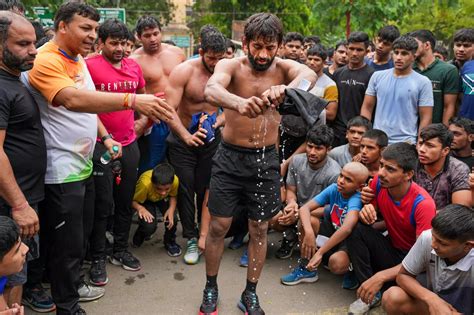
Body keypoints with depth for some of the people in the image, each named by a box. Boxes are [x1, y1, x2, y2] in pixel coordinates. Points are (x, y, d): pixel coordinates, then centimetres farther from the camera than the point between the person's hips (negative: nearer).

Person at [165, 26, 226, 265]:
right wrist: (187, 136, -30)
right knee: (186, 189, 2)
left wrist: (217, 121, -15)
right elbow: (169, 109, -21)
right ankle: (192, 239, 15)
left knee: (206, 188, 10)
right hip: (183, 139, -2)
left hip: (211, 138, 2)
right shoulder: (184, 71, -16)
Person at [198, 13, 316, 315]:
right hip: (230, 157, -1)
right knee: (218, 226, 5)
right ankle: (211, 288, 27)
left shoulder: (283, 67, -4)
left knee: (259, 230, 10)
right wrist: (239, 103, -55)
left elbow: (309, 73, -28)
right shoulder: (230, 65, -9)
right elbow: (211, 90, -32)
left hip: (266, 159, 1)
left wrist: (285, 89, -52)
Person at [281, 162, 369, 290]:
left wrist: (319, 253, -45)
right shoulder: (334, 189, -13)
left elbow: (346, 229, -46)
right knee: (309, 220, -19)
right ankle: (306, 268, -3)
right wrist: (309, 232, -36)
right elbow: (304, 208, -17)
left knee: (336, 263, -35)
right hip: (333, 233, 5)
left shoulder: (356, 199, -28)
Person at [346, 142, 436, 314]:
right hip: (390, 249, 5)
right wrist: (365, 214, -23)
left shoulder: (423, 204, -27)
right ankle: (370, 292, -12)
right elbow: (370, 222, 4)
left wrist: (381, 276, -35)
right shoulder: (378, 182, -13)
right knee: (356, 229, -21)